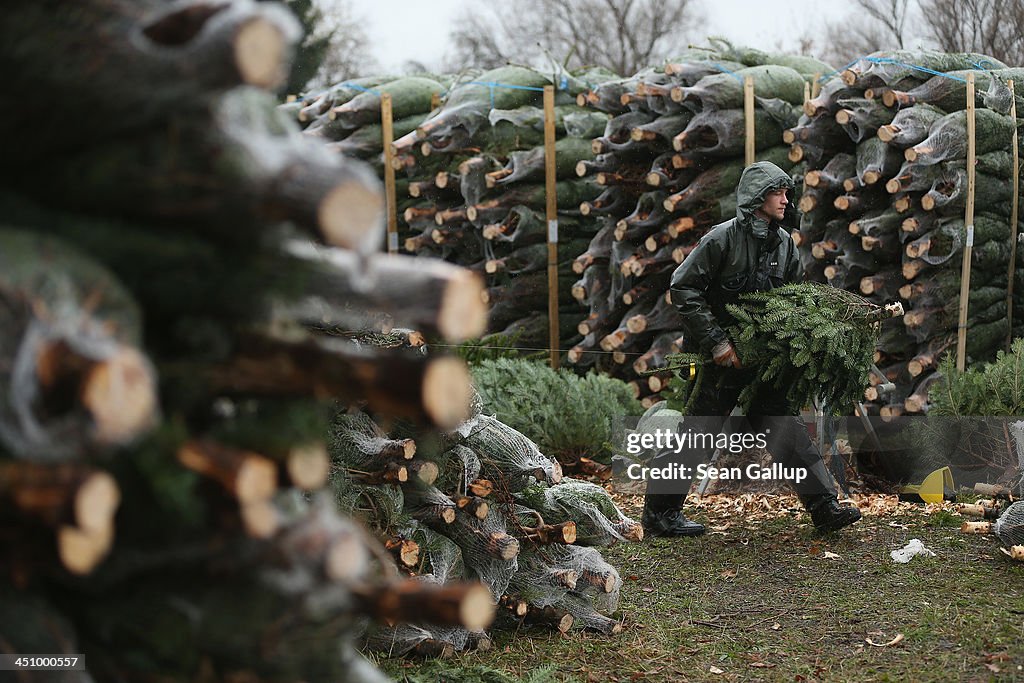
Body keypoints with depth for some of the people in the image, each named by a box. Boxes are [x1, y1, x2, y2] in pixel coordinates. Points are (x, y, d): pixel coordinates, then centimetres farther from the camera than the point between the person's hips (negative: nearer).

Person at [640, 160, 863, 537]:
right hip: (719, 357, -6)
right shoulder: (723, 238, -14)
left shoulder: (784, 244, 7)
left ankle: (824, 506, 6)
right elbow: (683, 289, -16)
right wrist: (715, 341, -19)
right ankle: (659, 511, 12)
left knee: (786, 426, 4)